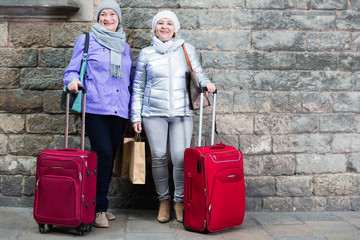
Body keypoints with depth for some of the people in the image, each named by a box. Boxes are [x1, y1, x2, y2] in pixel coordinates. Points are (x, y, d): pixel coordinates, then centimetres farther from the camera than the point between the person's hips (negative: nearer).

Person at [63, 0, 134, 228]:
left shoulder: (125, 47, 20)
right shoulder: (86, 40, 8)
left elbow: (131, 80, 24)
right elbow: (72, 70, 6)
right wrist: (73, 81, -19)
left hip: (119, 110, 5)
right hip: (95, 107, -4)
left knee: (109, 157, 6)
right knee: (103, 153, -16)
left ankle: (100, 205, 18)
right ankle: (99, 208, -5)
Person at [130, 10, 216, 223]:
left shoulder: (187, 49, 11)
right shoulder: (146, 54, 10)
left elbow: (198, 71, 12)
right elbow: (138, 86, 12)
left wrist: (206, 82, -12)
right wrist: (136, 115, 7)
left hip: (182, 112, 0)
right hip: (154, 113, 0)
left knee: (181, 157, -9)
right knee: (159, 157, -1)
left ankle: (180, 200, 7)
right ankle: (164, 200, 16)